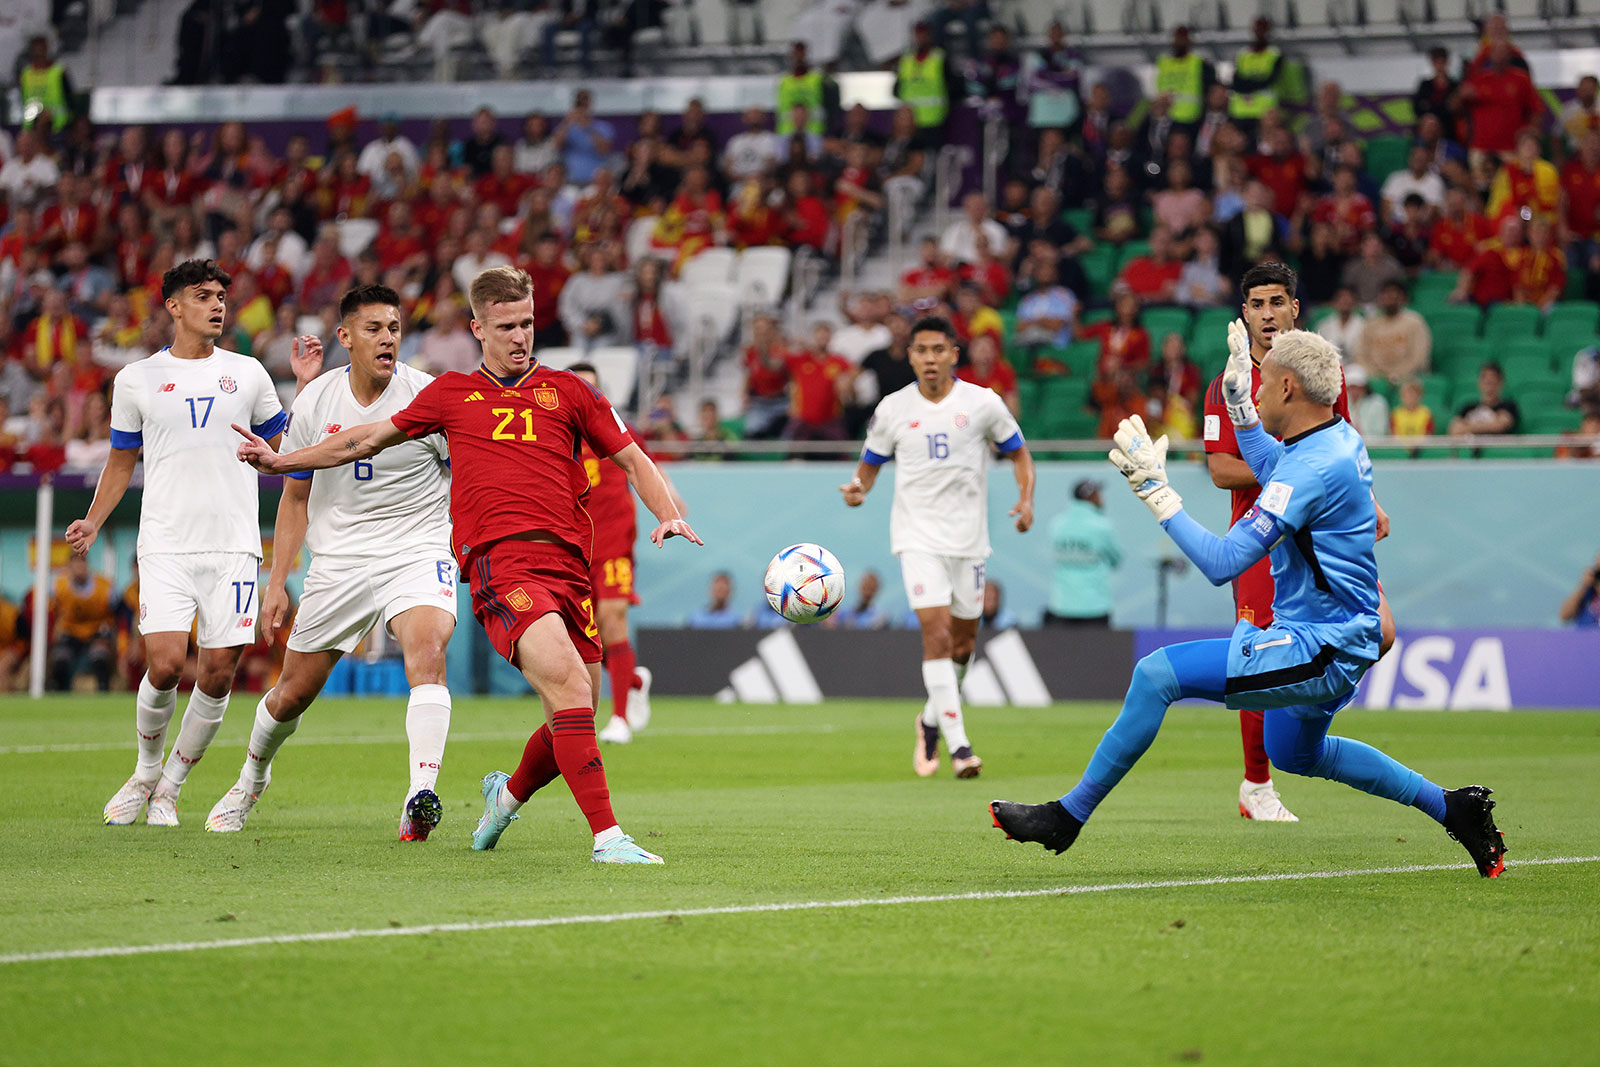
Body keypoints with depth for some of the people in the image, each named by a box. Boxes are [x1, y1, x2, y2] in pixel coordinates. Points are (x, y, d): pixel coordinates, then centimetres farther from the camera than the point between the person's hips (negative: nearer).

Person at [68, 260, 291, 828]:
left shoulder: (247, 374, 10)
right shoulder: (137, 380, 8)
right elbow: (121, 461, 17)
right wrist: (92, 523, 4)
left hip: (233, 544, 1)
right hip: (166, 545, -1)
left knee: (218, 673, -4)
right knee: (165, 666, -15)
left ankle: (169, 786, 14)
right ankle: (146, 771, 11)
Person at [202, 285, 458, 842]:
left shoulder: (429, 397, -10)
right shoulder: (316, 400, 0)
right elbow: (296, 495, 11)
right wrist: (277, 581, 9)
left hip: (417, 555, -3)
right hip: (338, 561, 3)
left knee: (427, 651, -32)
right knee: (293, 692, 9)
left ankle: (420, 798, -40)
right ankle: (251, 778, 40)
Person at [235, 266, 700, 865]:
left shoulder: (567, 391, 19)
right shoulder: (452, 394, 19)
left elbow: (633, 460, 21)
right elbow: (370, 438, 30)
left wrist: (669, 517, 3)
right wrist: (282, 460, 30)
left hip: (567, 562, 3)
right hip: (499, 561, -3)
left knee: (575, 716, 3)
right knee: (568, 684, -25)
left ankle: (510, 793, 36)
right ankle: (607, 837, -28)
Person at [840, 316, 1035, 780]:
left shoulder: (983, 403, -1)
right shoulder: (893, 409, 0)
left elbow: (1018, 453, 10)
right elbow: (870, 465, 12)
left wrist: (1026, 499, -6)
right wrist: (858, 488, -11)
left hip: (969, 537, 2)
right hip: (917, 536, -2)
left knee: (962, 644, 8)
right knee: (936, 632, -17)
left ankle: (932, 720, 35)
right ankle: (958, 744, -17)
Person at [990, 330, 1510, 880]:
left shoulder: (1312, 469, -24)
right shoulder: (1342, 439, 6)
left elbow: (1222, 563, -26)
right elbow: (1271, 470, 30)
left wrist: (1156, 490, -21)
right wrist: (1237, 400, 25)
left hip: (1317, 650, -10)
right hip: (1343, 637, 10)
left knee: (1157, 674, -15)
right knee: (1295, 753, 33)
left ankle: (1068, 815, -9)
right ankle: (1452, 807, 34)